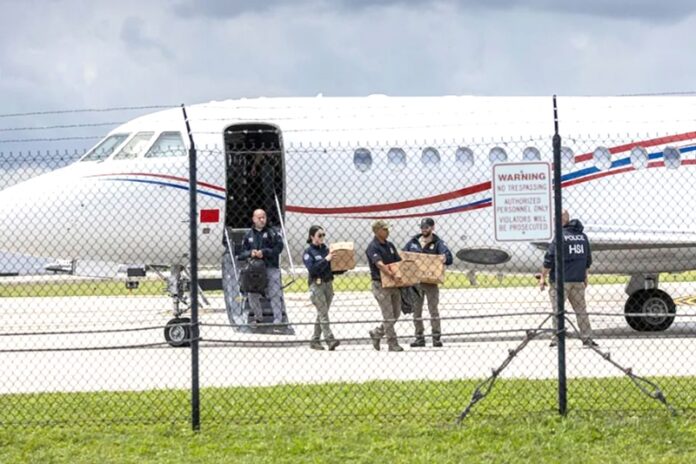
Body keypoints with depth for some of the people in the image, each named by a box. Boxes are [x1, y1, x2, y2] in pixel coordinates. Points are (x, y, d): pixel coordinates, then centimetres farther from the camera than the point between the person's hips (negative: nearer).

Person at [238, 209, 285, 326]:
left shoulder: (272, 233, 4)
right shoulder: (249, 235, 13)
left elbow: (279, 247, -7)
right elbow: (241, 253, 11)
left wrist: (264, 252, -15)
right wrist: (250, 253, -10)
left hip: (271, 268, -3)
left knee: (275, 294, -8)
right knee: (252, 295, 6)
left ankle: (278, 320, -7)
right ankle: (258, 318, 25)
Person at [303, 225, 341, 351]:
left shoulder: (326, 249, 13)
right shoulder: (308, 252, -3)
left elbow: (333, 268, 14)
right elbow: (312, 269, -17)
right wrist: (326, 260, -22)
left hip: (328, 284, 6)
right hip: (316, 285, -6)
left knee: (322, 314, 7)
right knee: (323, 313, -12)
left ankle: (315, 340, 13)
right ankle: (330, 340, -20)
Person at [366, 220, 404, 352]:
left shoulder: (390, 245, 12)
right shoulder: (373, 247, -12)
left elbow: (399, 261, 14)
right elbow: (380, 264, -26)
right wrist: (392, 275, -38)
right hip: (380, 284, -8)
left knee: (395, 314, 11)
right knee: (389, 316, -5)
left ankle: (376, 333, 27)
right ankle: (393, 344, 0)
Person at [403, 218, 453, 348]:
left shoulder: (437, 243, -2)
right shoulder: (413, 242, 10)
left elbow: (448, 257, -16)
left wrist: (445, 258, -39)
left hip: (431, 282, -4)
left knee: (433, 309, -2)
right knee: (416, 310, 7)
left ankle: (436, 337, 2)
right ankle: (419, 338, 13)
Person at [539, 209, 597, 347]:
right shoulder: (583, 236, 9)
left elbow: (549, 259, -13)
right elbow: (588, 260, 18)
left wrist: (543, 277, -6)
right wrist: (585, 276, 27)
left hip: (561, 280, -6)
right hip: (578, 280, 6)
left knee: (557, 310, 0)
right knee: (581, 309, 11)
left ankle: (556, 338, -2)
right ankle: (587, 338, 11)